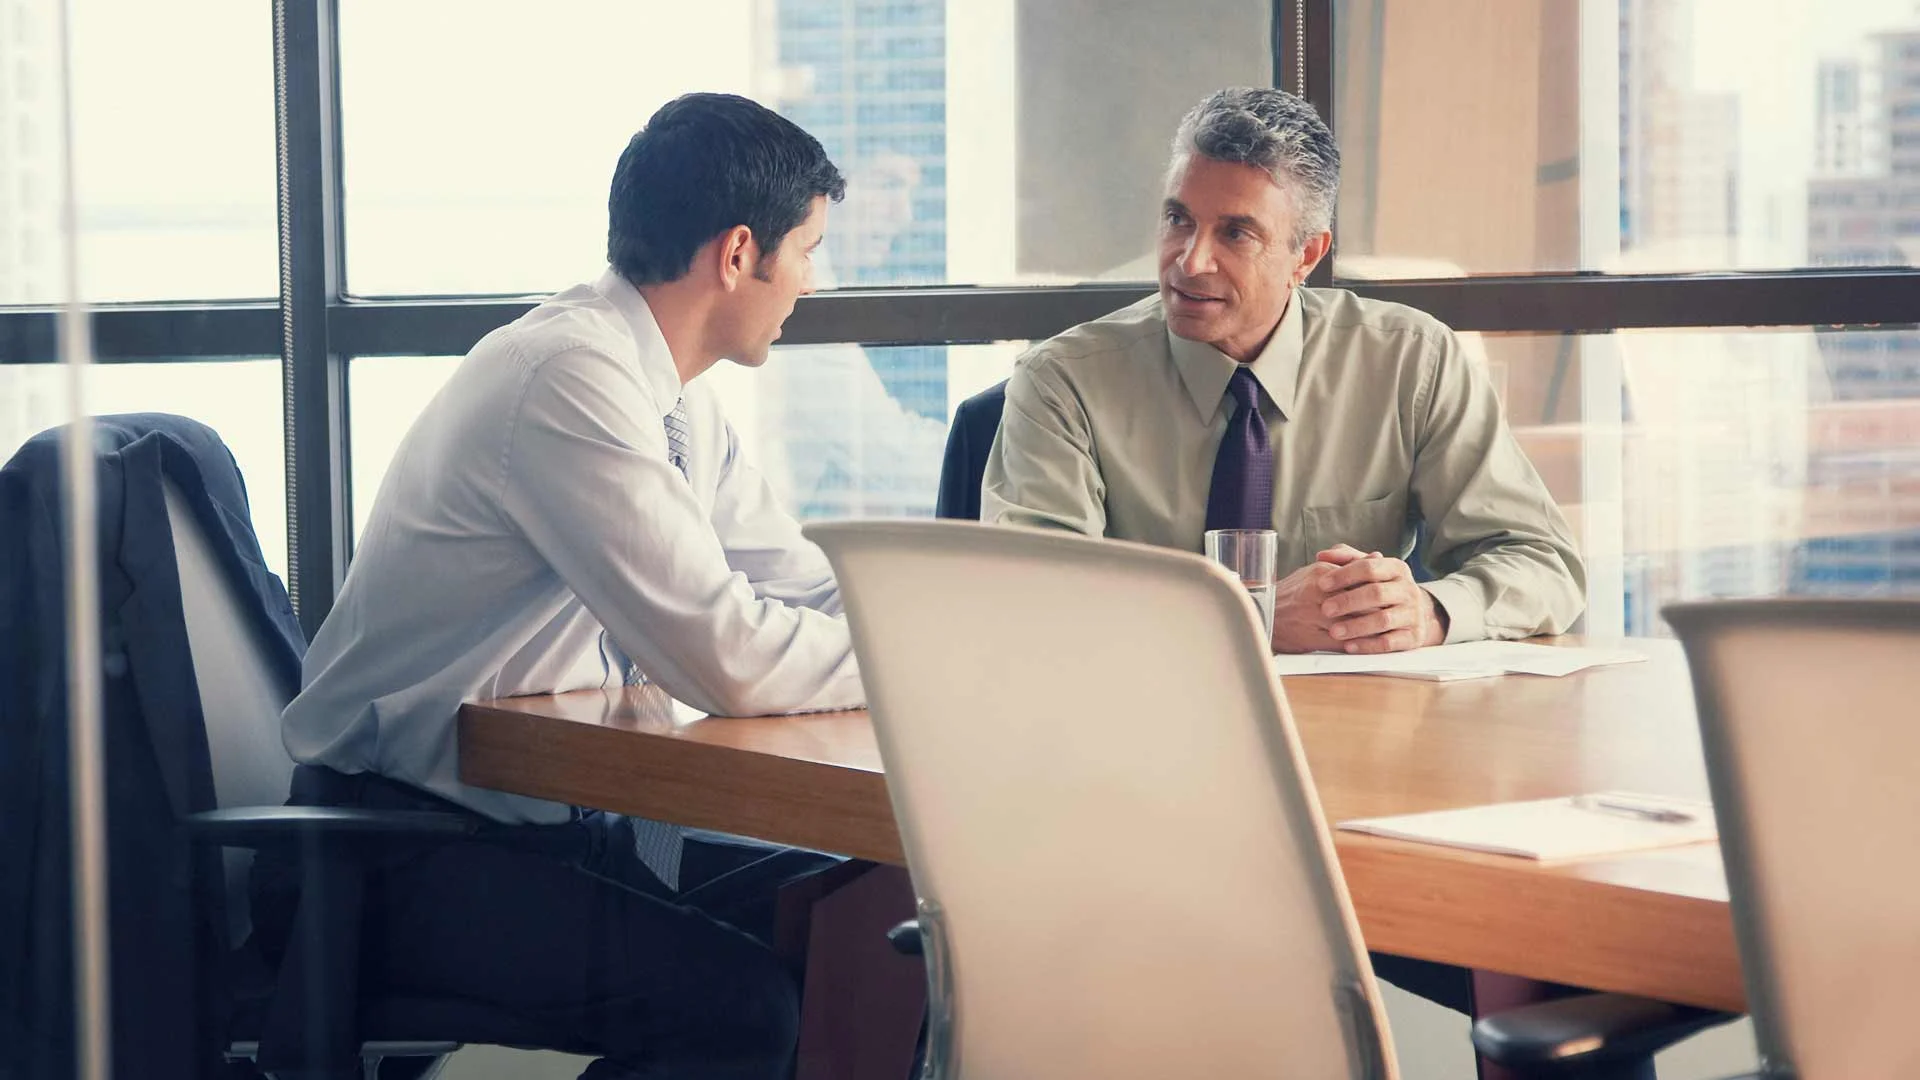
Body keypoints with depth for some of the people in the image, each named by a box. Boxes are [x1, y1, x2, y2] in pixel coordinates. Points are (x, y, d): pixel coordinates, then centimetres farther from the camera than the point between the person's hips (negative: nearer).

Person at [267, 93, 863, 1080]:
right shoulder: (570, 376, -21)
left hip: (550, 821, 9)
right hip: (405, 849, -9)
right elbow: (728, 657, -26)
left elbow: (806, 593, 13)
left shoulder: (678, 401, 10)